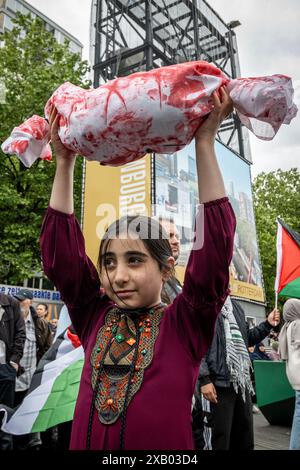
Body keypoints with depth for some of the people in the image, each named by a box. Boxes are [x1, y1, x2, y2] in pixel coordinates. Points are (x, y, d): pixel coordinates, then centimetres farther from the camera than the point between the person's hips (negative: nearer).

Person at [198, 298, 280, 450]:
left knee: (245, 437, 17)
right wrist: (204, 379, -18)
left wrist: (267, 324, 10)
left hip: (242, 381, 7)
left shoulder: (235, 306, 16)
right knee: (221, 437, 3)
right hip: (220, 381, -7)